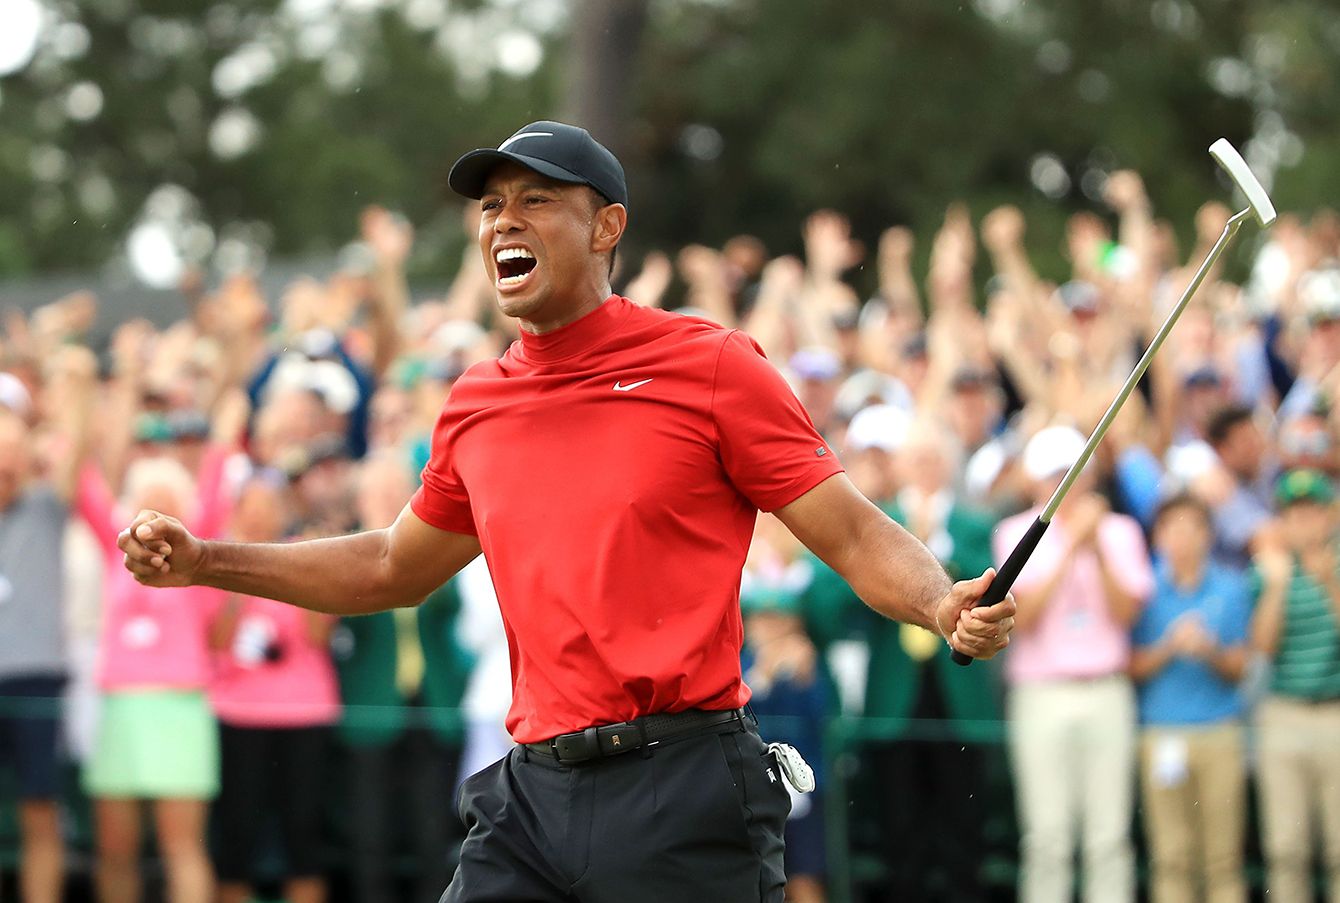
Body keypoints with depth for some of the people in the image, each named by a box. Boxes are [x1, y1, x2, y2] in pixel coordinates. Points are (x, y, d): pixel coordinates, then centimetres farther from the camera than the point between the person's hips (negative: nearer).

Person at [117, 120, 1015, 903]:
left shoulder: (709, 364, -2)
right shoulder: (476, 405, 14)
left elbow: (854, 534, -3)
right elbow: (396, 567, 30)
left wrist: (943, 606, -24)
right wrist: (203, 562, 26)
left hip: (682, 790, -5)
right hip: (533, 794, 5)